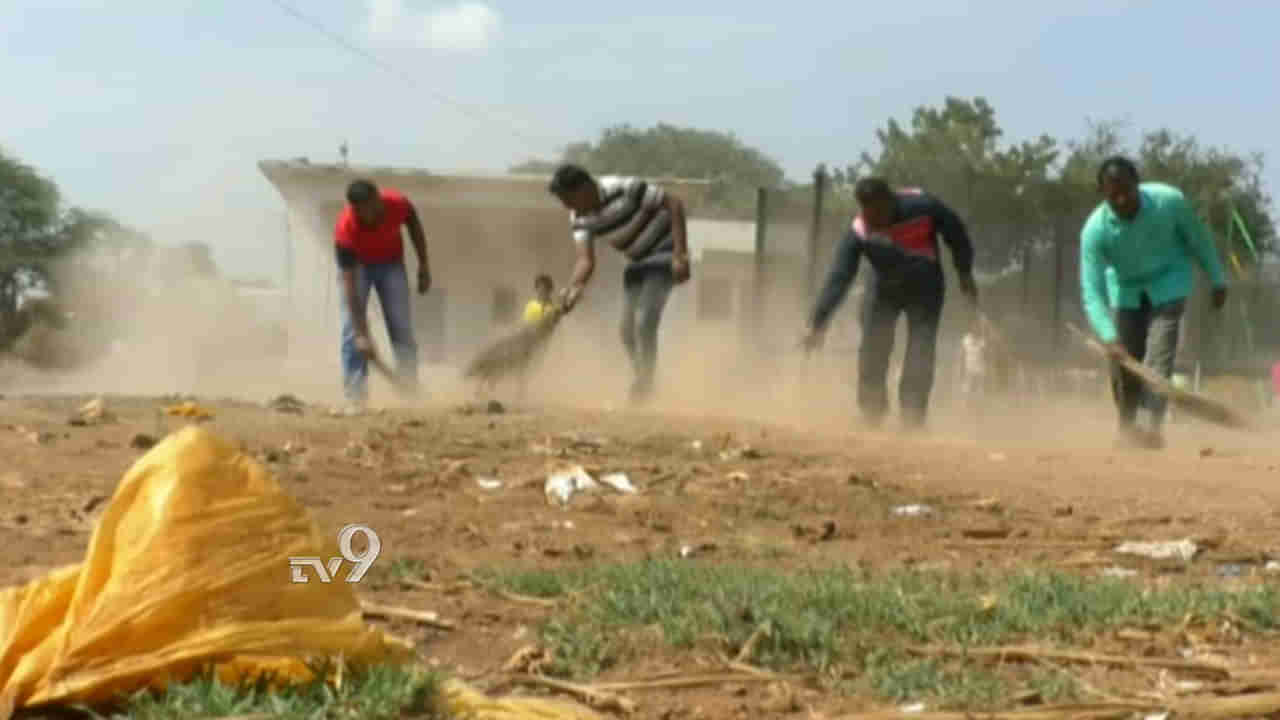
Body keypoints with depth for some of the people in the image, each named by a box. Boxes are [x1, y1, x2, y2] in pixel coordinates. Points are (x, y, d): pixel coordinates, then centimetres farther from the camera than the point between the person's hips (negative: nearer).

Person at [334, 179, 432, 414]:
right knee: (352, 330, -14)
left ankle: (411, 393, -2)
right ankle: (355, 397, -10)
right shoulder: (346, 229, -37)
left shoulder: (398, 204, -32)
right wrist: (362, 334, -40)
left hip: (391, 263, 2)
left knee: (402, 328, -4)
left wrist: (424, 266, -2)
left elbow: (414, 225, -5)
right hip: (357, 264, -2)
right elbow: (350, 285, -36)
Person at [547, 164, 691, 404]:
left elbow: (674, 204, -23)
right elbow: (586, 260, -13)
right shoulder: (579, 217, -9)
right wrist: (575, 287, -35)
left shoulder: (625, 189, -28)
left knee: (644, 322, -19)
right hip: (637, 263, 7)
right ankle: (642, 383, 20)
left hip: (663, 253, -7)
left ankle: (645, 385, -11)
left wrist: (680, 255, -27)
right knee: (627, 329, 4)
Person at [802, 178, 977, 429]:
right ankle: (871, 415, 10)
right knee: (872, 351, -6)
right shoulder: (859, 232, -26)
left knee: (920, 356, -10)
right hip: (884, 290, 1)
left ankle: (912, 418, -3)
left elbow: (955, 232, -10)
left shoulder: (921, 206, -28)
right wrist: (818, 323, -34)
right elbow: (838, 279, -28)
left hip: (925, 289, -1)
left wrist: (965, 273, -2)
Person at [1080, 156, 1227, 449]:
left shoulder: (1169, 201, -28)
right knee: (1123, 361, 2)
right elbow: (1092, 293, -31)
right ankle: (1127, 427, 24)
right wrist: (1109, 338, -44)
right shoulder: (1095, 230, -30)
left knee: (1158, 356, -18)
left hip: (1168, 283, -1)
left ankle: (1154, 427, -24)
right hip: (1126, 288, 1)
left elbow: (1197, 238, -8)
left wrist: (1217, 281, 2)